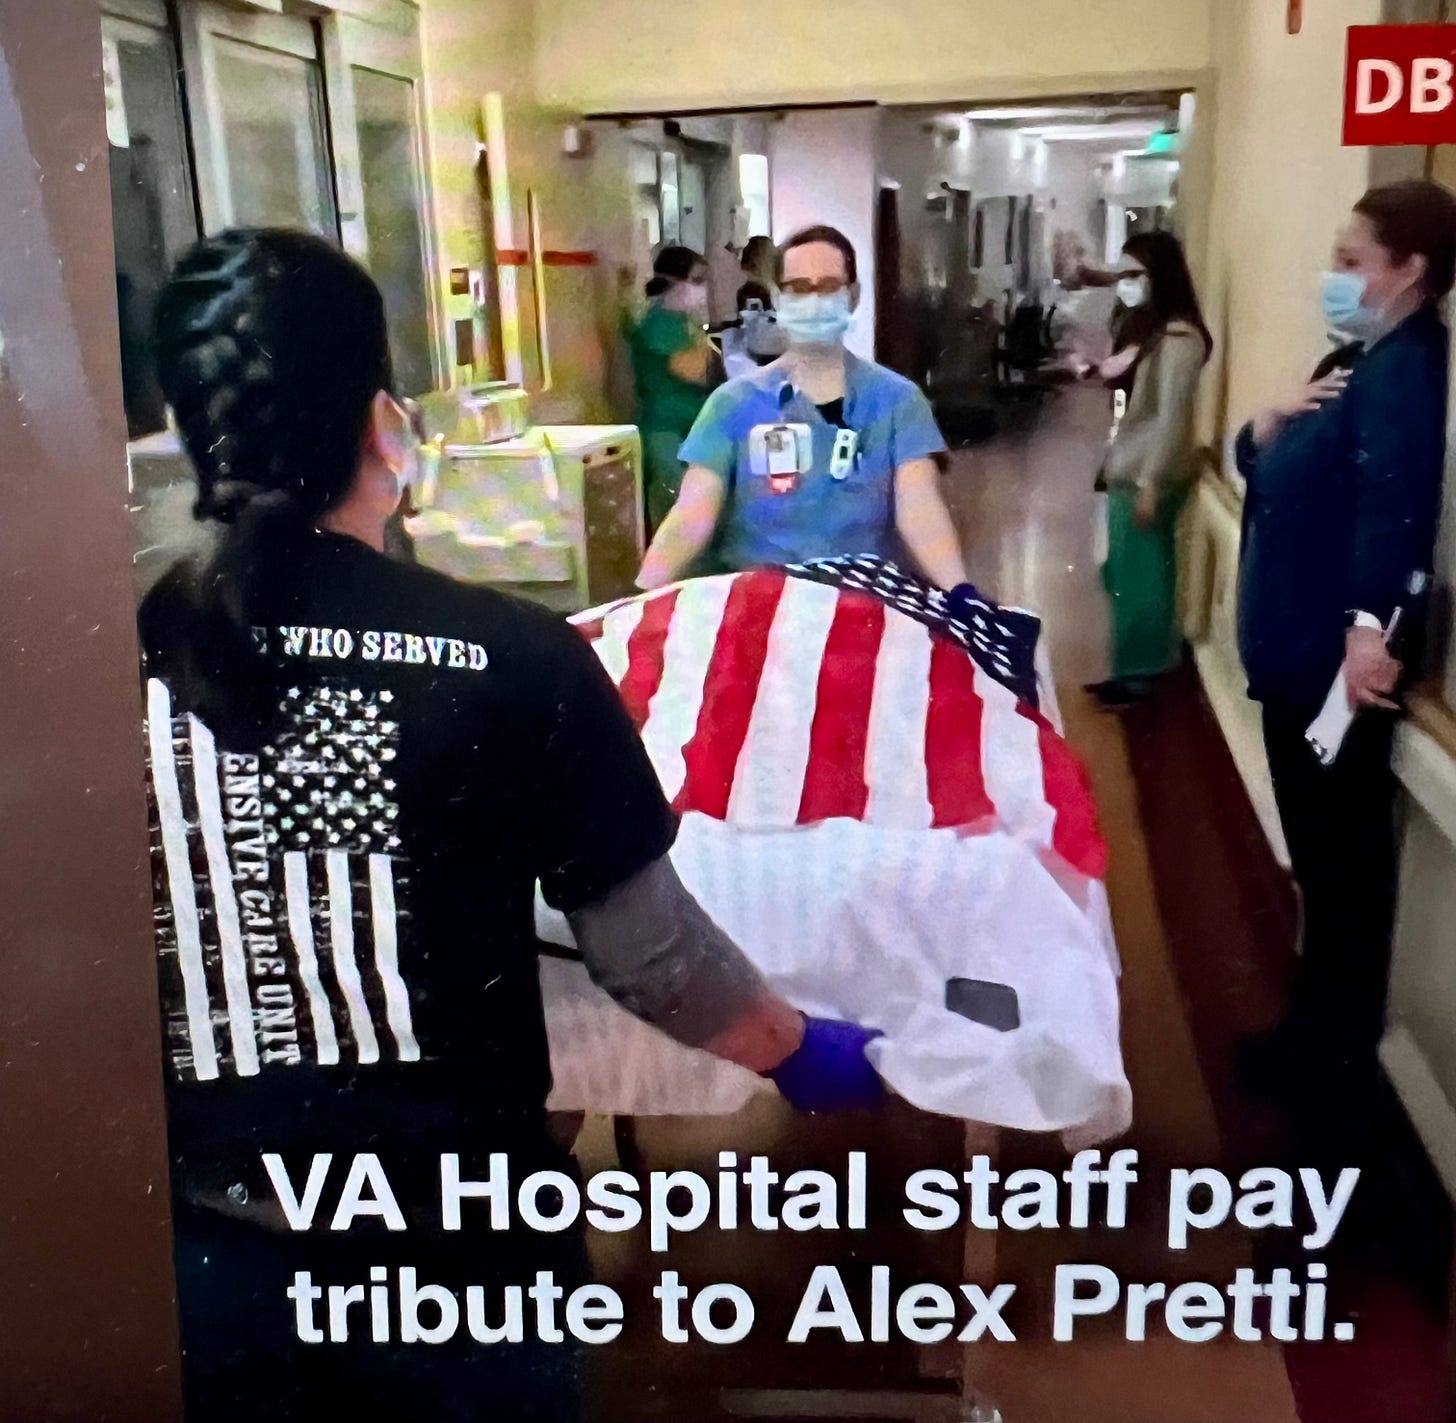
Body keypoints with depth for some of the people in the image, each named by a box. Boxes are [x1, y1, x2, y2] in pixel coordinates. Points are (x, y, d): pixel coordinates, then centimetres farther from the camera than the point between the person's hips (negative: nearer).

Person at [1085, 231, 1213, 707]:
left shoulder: (1178, 337, -16)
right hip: (1125, 469, 9)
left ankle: (1139, 676, 13)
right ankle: (1134, 669, 25)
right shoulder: (1143, 328, 13)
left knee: (1137, 576, 0)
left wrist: (1150, 483, -21)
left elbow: (1172, 416, -20)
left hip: (1147, 475, -9)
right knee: (1123, 573, 15)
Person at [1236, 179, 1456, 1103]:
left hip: (1339, 653, -10)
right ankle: (1325, 1009, 37)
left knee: (1345, 845, 1)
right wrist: (1274, 421, -3)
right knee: (1318, 838, 21)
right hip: (1299, 646, 10)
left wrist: (1372, 624, -42)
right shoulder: (1356, 361, 17)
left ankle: (1339, 1039, 15)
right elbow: (1262, 465, 18)